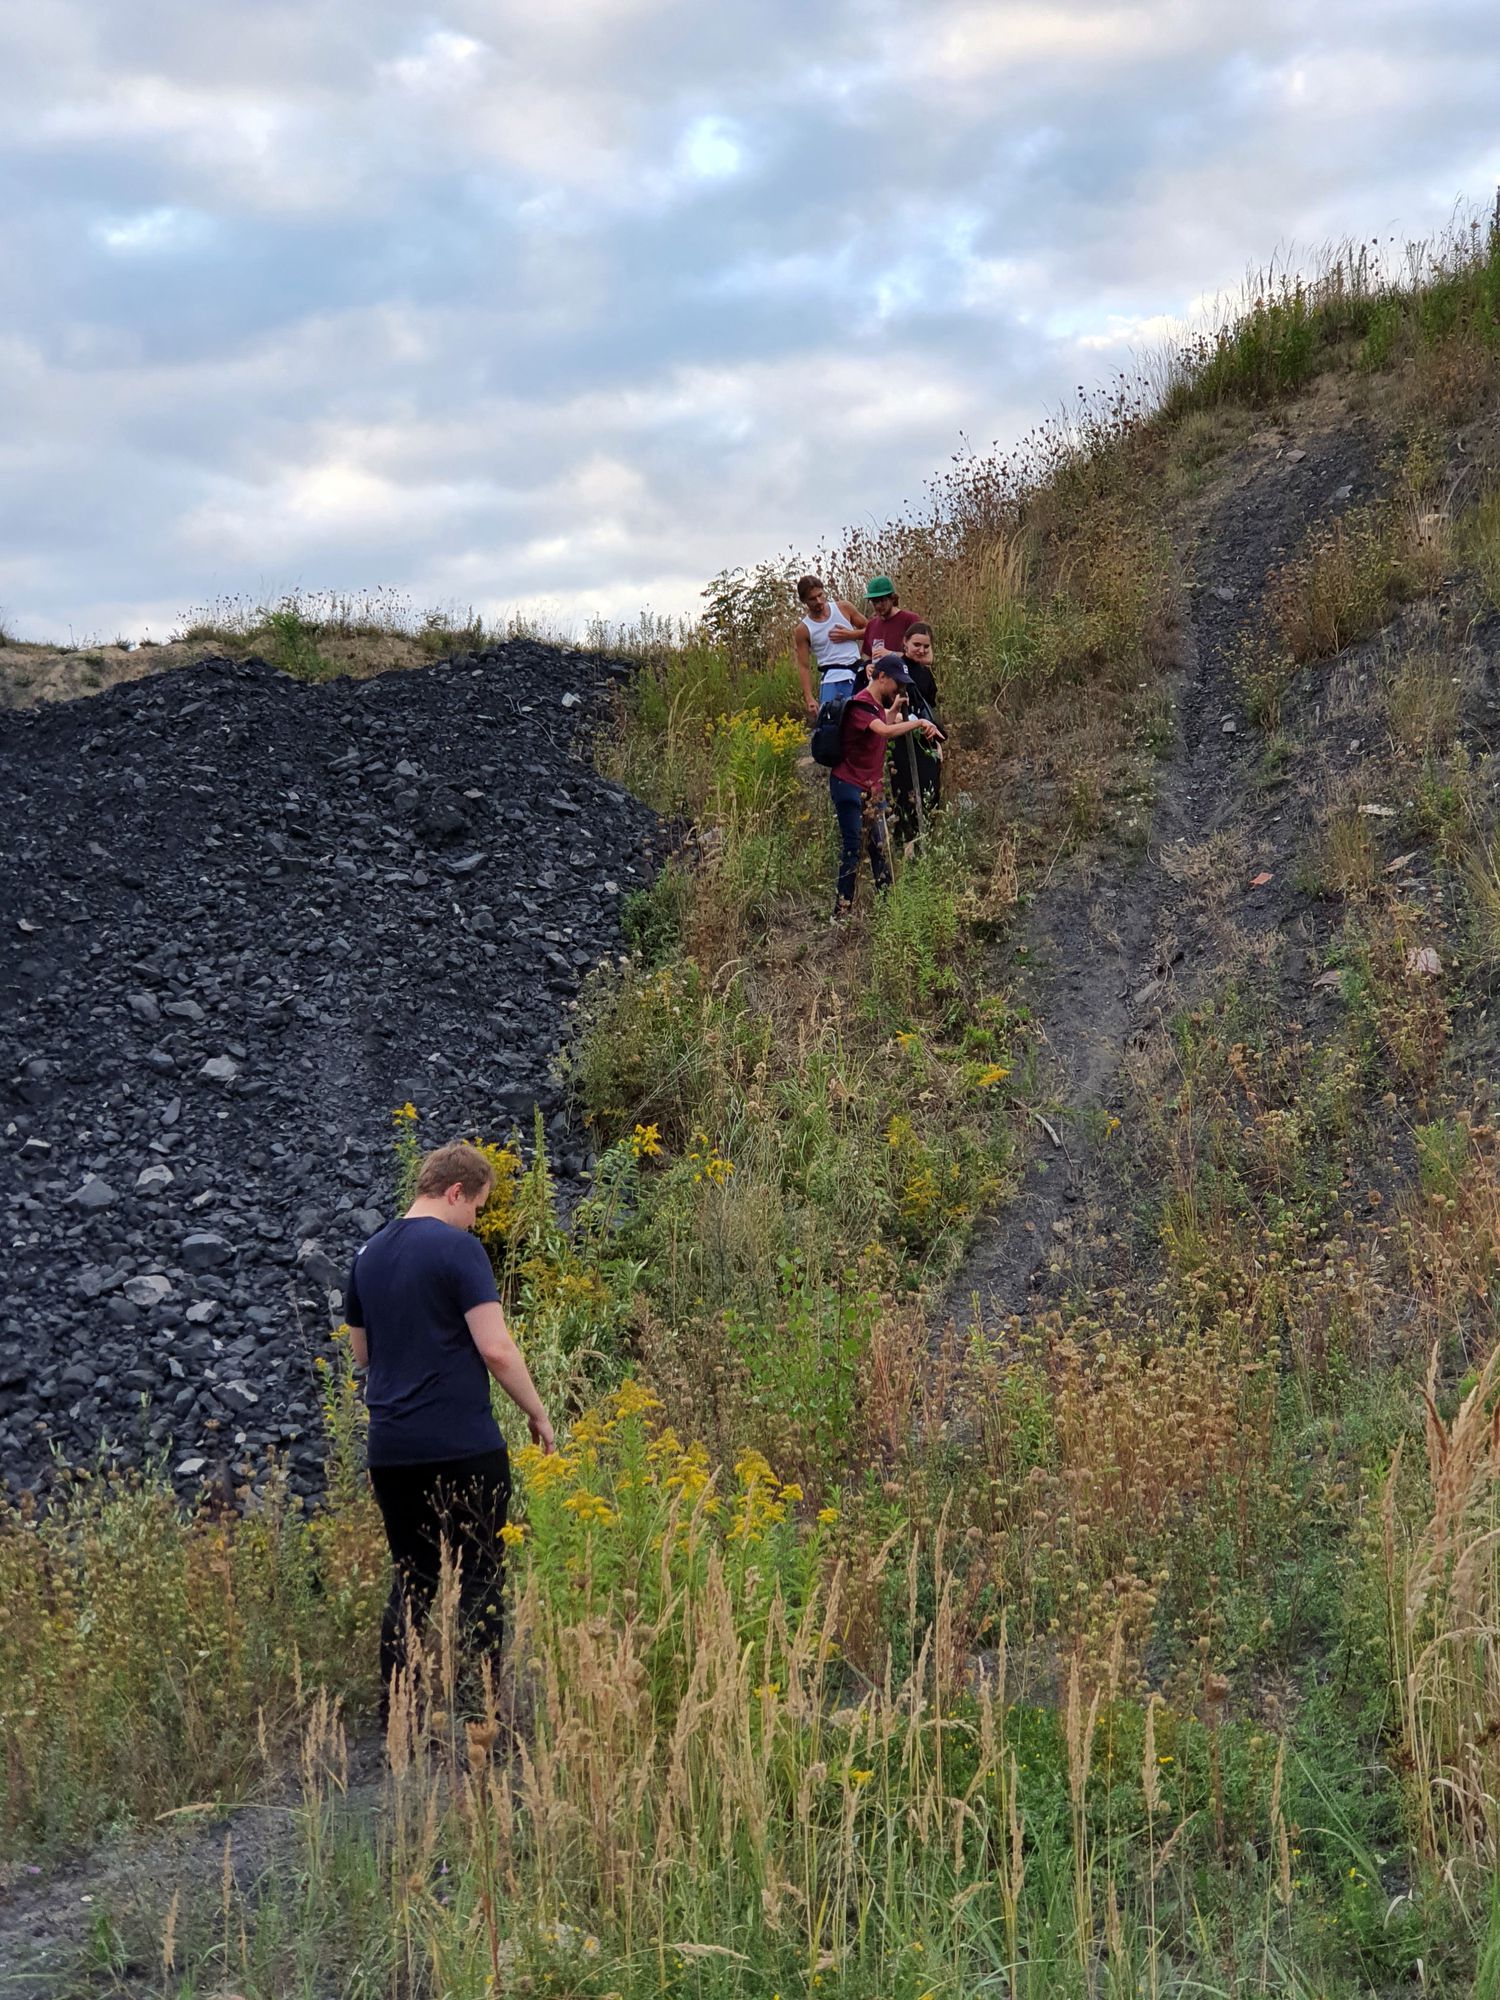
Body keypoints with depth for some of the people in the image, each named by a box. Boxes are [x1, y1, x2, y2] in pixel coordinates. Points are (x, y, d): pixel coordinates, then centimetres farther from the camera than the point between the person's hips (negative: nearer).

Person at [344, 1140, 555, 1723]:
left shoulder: (369, 1254, 11)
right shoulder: (458, 1249, -11)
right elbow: (496, 1349, -16)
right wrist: (537, 1414, -4)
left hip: (391, 1449, 7)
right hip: (463, 1446, -7)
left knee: (410, 1581, 14)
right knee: (478, 1582, 2)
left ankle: (395, 1715, 13)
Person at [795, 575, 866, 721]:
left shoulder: (844, 608, 3)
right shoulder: (803, 629, -2)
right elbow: (804, 666, -1)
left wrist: (850, 634, -8)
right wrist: (809, 698, -9)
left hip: (858, 673, 2)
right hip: (831, 679, -2)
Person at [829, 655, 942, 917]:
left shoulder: (879, 706, 14)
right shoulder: (860, 705, -18)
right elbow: (885, 731, -32)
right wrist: (918, 723, -27)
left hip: (872, 788, 9)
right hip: (849, 786, -9)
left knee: (880, 848, 5)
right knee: (852, 849, -8)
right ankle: (842, 912, -4)